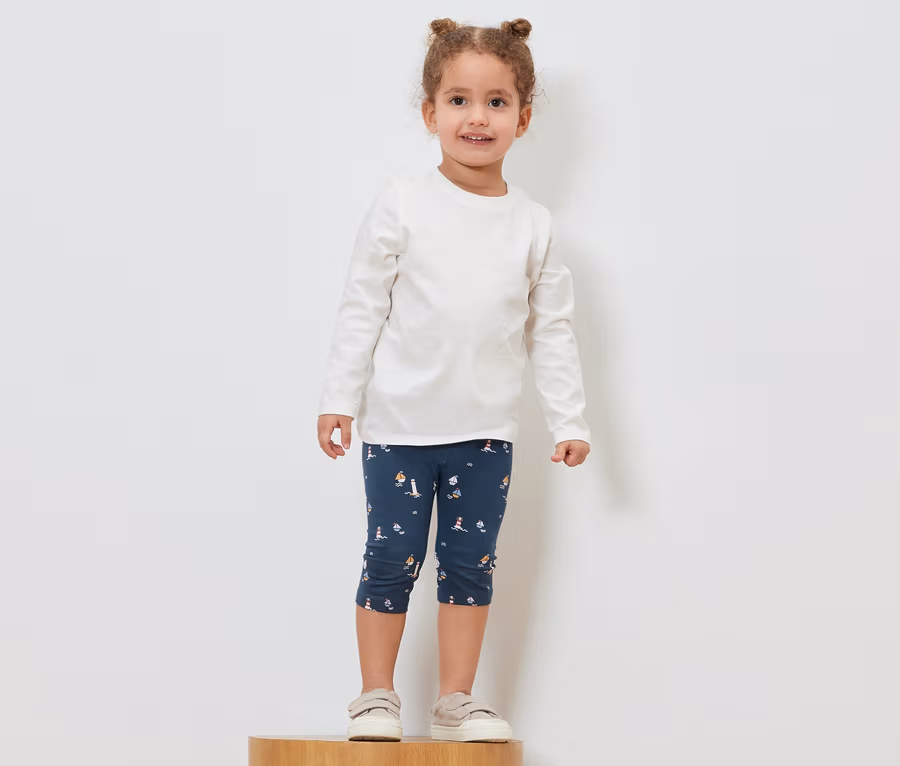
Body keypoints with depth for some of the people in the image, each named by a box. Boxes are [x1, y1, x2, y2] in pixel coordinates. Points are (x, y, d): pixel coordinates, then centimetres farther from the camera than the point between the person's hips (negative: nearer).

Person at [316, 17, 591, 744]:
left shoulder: (533, 225, 3)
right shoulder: (403, 202, -4)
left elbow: (553, 328, 8)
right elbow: (363, 305, -2)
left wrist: (569, 418, 4)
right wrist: (340, 397, -5)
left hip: (487, 429, 2)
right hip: (400, 421, -2)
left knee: (471, 561, 7)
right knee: (393, 557, 0)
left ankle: (457, 700, 18)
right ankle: (377, 697, 13)